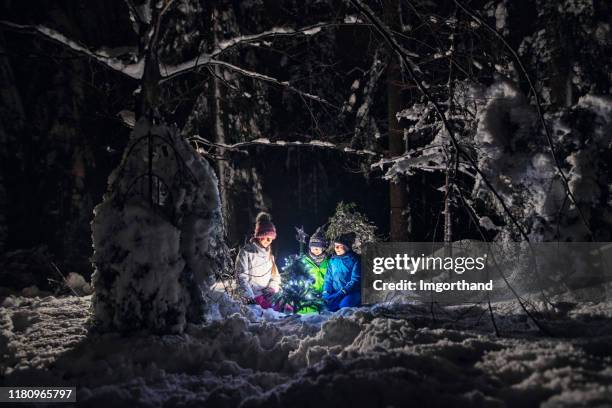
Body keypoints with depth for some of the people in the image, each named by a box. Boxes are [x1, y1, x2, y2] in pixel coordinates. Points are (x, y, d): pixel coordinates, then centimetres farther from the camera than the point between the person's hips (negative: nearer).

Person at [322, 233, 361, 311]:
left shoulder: (354, 259, -3)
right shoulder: (333, 260, 12)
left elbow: (355, 280, -11)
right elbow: (328, 278, 13)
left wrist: (341, 293, -21)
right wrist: (326, 292, -7)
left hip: (351, 292, -4)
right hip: (336, 293, 4)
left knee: (344, 304, -34)